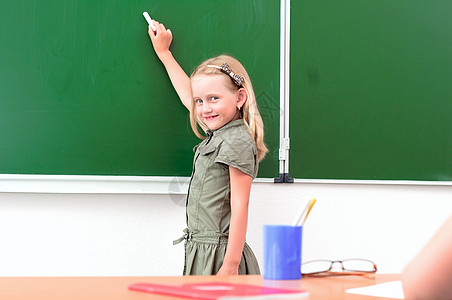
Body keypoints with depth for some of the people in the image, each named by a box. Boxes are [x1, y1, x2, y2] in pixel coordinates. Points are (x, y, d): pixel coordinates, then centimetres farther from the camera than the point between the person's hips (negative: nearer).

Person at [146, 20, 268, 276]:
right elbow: (188, 96, 29)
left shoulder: (237, 142, -14)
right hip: (201, 253, 8)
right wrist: (163, 52, 39)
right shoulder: (218, 134, 12)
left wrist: (230, 266, -22)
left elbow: (239, 208, -18)